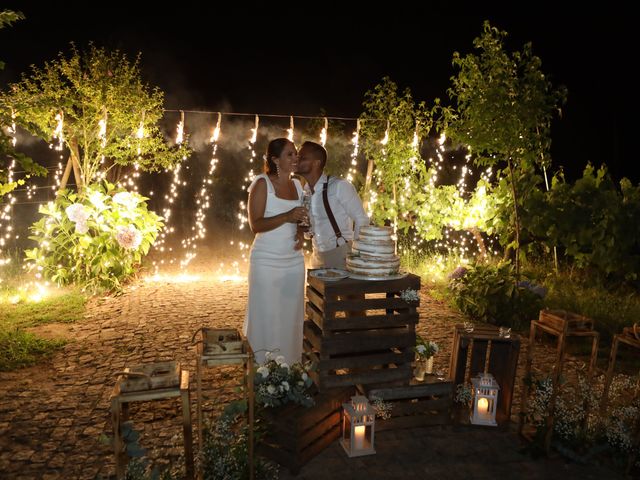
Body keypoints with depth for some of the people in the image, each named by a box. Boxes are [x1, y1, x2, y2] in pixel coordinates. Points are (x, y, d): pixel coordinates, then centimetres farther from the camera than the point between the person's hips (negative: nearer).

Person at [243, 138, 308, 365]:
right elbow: (256, 225, -15)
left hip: (294, 260, 6)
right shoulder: (262, 184, -7)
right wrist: (287, 216, -26)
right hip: (267, 262, -5)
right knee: (267, 318, -1)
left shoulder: (297, 184, 10)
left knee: (291, 317, 9)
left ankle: (290, 367, 21)